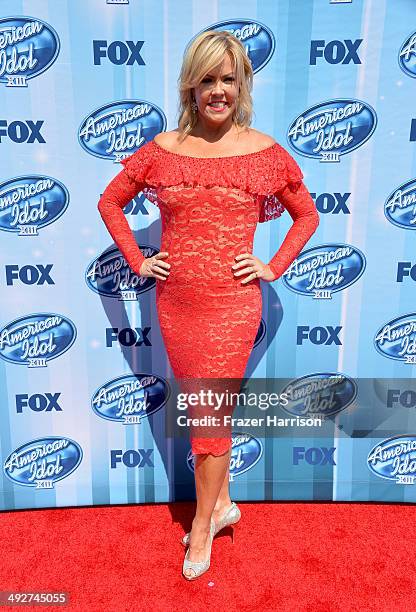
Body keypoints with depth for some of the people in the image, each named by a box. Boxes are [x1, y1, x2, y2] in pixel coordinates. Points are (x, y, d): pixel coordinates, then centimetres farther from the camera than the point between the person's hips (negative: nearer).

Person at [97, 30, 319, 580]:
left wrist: (274, 267, 0)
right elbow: (110, 202, 14)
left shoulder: (267, 152, -1)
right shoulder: (162, 149, 3)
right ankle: (222, 503, 39)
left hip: (233, 304, -3)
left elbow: (308, 214, 10)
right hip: (175, 303, 3)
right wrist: (137, 260, 5)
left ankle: (202, 524, 29)